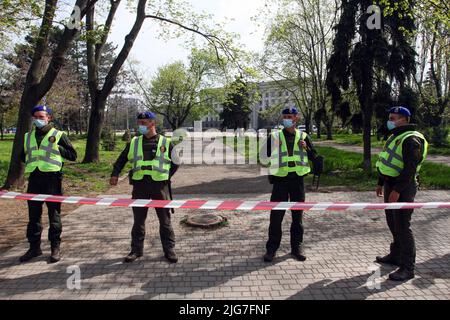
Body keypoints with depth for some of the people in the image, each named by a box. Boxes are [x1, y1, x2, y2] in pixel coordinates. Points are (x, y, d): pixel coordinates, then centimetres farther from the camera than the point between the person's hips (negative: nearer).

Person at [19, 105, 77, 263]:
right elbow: (22, 156, 24)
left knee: (54, 215, 2)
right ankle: (34, 247, 22)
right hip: (34, 178, 5)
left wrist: (57, 148, -14)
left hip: (52, 178, -5)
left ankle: (55, 247, 12)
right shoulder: (28, 136, 15)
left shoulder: (58, 135, 1)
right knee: (33, 215, 10)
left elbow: (73, 155, -1)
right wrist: (31, 158, 2)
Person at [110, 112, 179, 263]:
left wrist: (167, 176, 2)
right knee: (138, 219, 10)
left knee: (165, 219, 5)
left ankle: (169, 249, 16)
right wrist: (115, 174, 3)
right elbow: (122, 159, 15)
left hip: (159, 185, -2)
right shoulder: (134, 142, 8)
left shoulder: (166, 142, 2)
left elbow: (175, 163, 10)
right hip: (139, 185, 2)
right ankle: (136, 249, 23)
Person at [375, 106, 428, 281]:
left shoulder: (410, 140, -16)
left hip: (403, 188, -10)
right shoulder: (395, 137, 15)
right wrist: (381, 183, 21)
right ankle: (396, 255, 35)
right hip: (390, 185, 10)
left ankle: (408, 268, 3)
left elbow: (410, 168, -24)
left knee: (402, 226, -6)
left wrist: (397, 190, -26)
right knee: (392, 223, 19)